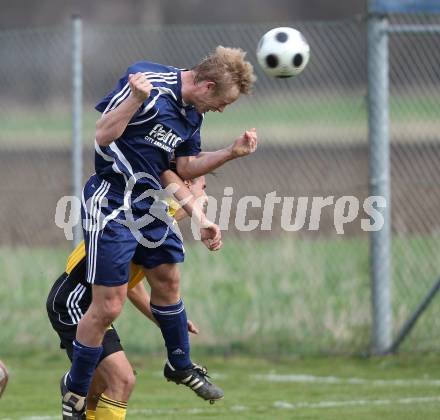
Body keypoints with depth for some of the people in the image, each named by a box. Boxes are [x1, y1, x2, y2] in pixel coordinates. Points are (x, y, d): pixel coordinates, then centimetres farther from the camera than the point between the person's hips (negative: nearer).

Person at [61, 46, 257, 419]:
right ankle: (75, 389, 11)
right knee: (108, 306, -8)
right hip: (111, 207, -9)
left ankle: (180, 366, 43)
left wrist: (232, 152, 3)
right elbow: (103, 135, -23)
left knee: (168, 281, 21)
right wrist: (136, 98, -38)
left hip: (147, 205, 9)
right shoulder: (148, 82, -20)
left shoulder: (192, 115, 6)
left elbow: (186, 167, 14)